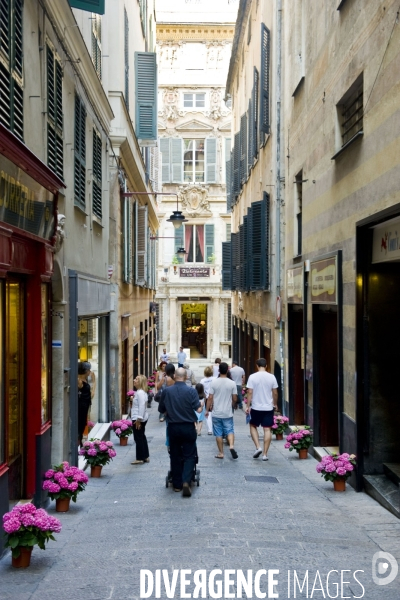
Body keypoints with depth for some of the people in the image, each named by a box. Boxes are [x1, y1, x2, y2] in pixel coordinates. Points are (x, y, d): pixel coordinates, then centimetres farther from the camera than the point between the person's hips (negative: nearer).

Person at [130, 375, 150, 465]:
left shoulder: (140, 393, -20)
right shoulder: (140, 392, 14)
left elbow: (142, 406, -25)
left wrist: (138, 419, -24)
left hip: (138, 419, -11)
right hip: (141, 418, 11)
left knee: (138, 438, -4)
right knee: (142, 437, 15)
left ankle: (140, 458, 2)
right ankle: (145, 457, 21)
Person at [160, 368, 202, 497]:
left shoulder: (166, 391, -4)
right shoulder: (191, 391, -11)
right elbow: (198, 409, -12)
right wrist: (200, 404, 9)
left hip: (173, 427, 2)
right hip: (188, 427, -2)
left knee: (175, 456, 12)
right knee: (189, 455, 7)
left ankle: (177, 484, 17)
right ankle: (186, 481, -10)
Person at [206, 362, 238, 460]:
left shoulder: (214, 382, -8)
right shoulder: (232, 383, -5)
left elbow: (210, 398, -7)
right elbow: (235, 399, -1)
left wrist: (207, 410, 4)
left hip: (216, 413, 0)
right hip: (228, 413, 0)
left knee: (218, 433, 8)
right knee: (230, 431, 8)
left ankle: (221, 453, 12)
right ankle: (231, 446, -16)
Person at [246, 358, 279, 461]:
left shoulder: (253, 377, -8)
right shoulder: (272, 377, -2)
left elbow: (250, 392, -9)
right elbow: (275, 393, 4)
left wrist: (248, 406, -2)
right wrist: (275, 404, 18)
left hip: (256, 407, -1)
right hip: (268, 407, 2)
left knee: (253, 426, 17)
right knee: (267, 429, 5)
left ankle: (258, 447, 1)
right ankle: (265, 454, 5)